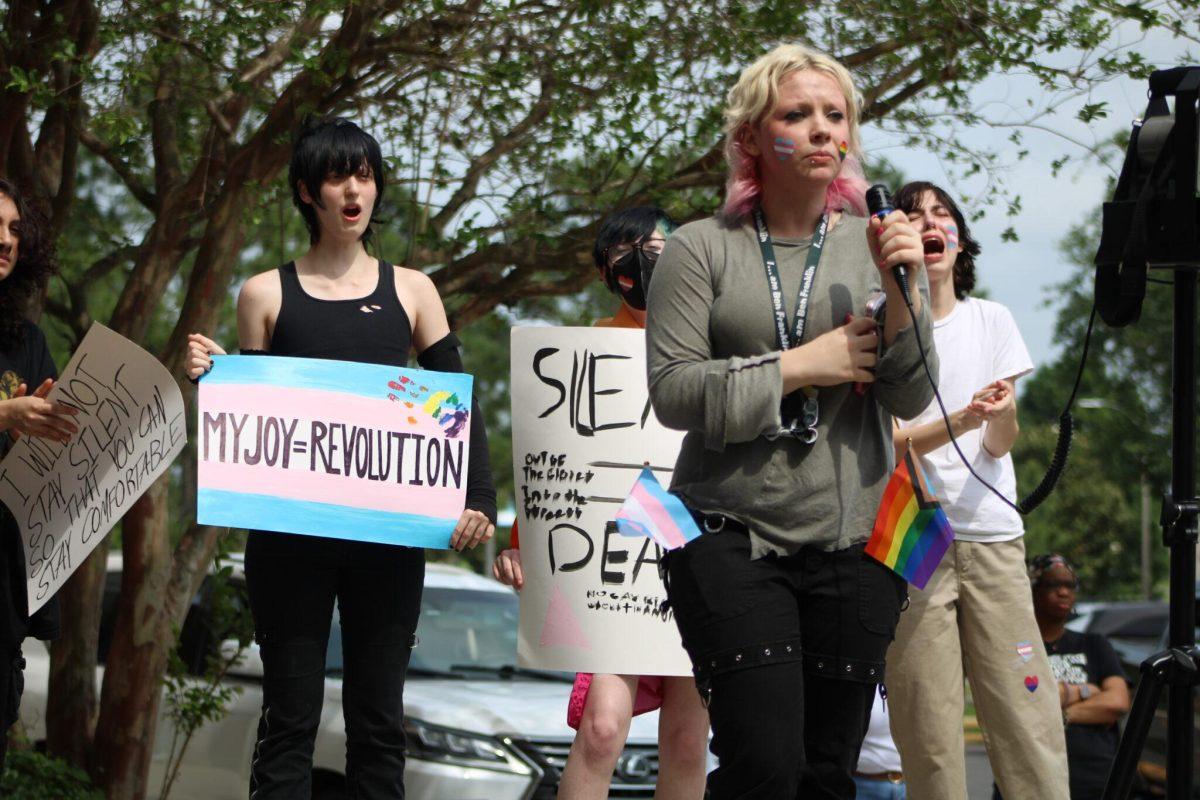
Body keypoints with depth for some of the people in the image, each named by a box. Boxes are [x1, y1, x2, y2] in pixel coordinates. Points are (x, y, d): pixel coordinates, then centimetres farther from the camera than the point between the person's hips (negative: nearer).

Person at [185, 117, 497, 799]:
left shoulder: (410, 290, 9)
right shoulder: (267, 295, 7)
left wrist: (479, 501, -6)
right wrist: (212, 377, -10)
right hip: (289, 533, -1)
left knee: (379, 718, 4)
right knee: (291, 717, -2)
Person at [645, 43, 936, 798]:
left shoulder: (878, 244, 6)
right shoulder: (702, 249, 1)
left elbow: (913, 399, 2)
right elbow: (673, 391, -7)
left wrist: (899, 295, -13)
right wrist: (800, 367, -11)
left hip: (852, 542, 3)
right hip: (731, 536, -3)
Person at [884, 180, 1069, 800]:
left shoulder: (992, 320, 11)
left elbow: (999, 445, 4)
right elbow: (885, 441, -5)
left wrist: (1003, 415, -19)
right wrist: (963, 420, -21)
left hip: (993, 538, 2)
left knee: (1028, 720, -7)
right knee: (928, 732, -6)